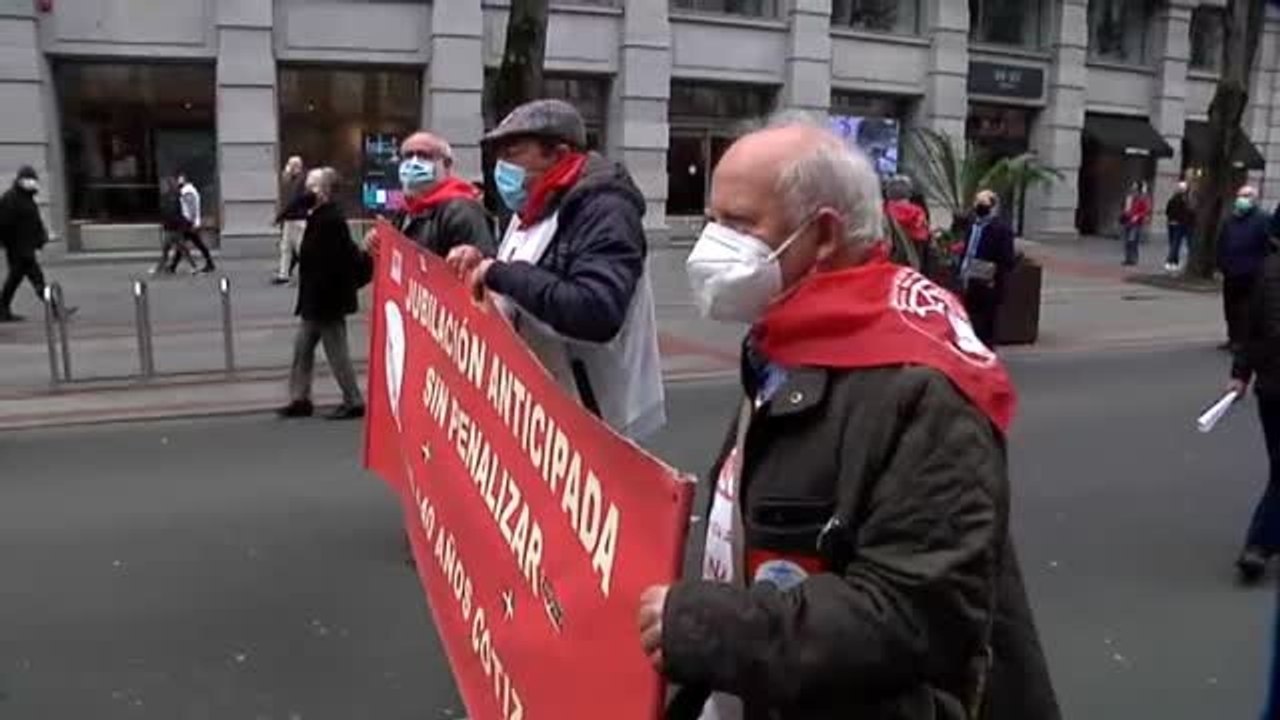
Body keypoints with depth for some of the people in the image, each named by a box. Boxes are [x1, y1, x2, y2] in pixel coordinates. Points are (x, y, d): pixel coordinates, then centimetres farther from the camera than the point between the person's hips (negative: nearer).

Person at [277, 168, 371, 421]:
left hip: (328, 300, -10)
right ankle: (300, 399, 22)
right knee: (303, 348, 14)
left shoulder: (331, 219, -20)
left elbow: (328, 263, -24)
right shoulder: (320, 217, 11)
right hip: (316, 299, 10)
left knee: (336, 353, -1)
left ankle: (354, 402, 9)